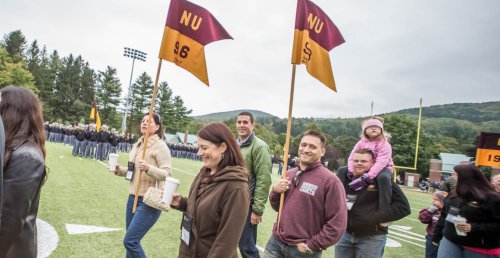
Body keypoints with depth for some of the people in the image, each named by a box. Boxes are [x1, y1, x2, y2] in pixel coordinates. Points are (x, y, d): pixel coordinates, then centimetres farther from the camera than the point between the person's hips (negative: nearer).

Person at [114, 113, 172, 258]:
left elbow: (167, 174, -19)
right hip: (133, 198, 8)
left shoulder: (160, 146, -13)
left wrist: (149, 168, -34)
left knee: (130, 241, -10)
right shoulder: (137, 145, 11)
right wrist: (120, 171, 3)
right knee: (131, 241, 16)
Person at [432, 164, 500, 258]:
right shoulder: (453, 195, 8)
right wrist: (437, 236, 15)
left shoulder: (491, 198, -11)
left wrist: (474, 228, -25)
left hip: (479, 249, -4)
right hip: (450, 242, 5)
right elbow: (444, 216, 14)